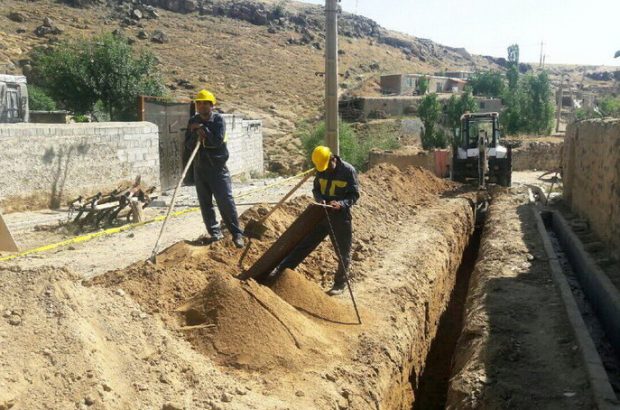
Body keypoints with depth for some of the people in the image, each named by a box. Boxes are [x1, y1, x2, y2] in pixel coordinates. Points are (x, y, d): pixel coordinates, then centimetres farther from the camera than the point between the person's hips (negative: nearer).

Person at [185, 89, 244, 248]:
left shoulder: (218, 119, -5)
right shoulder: (193, 122, 7)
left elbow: (217, 141, -18)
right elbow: (188, 145, 2)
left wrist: (202, 128, -15)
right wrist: (196, 134, -16)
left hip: (218, 167, -5)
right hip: (200, 168, 5)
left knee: (226, 201, -9)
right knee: (205, 203, 8)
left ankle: (237, 234, -1)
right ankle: (215, 232, 19)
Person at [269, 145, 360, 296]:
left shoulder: (348, 170, -14)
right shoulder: (321, 170, 0)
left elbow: (354, 194, -11)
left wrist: (341, 204, -28)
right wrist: (320, 199, -12)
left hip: (341, 216, -4)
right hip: (322, 213, 4)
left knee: (343, 251, 7)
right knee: (304, 242, 6)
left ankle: (340, 283, 23)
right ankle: (281, 269, 10)